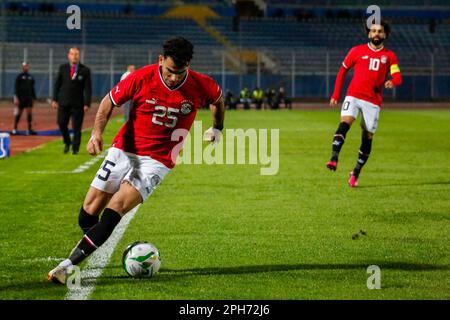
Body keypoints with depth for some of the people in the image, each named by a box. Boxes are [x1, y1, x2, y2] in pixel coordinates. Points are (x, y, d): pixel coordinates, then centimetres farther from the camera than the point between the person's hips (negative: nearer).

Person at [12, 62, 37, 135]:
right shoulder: (19, 76, -4)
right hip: (21, 98, -4)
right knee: (18, 113, 2)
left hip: (29, 97, 5)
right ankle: (15, 129, 13)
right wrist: (16, 98, -14)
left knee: (29, 113, -4)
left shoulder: (30, 77, 12)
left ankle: (30, 129, -4)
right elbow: (16, 87, -7)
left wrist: (34, 97, 15)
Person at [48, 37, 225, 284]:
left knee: (116, 207, -21)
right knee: (89, 211, -3)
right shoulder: (141, 78, -13)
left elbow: (218, 99, 15)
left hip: (157, 160, -2)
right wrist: (97, 131, -14)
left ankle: (70, 264, -23)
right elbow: (109, 101, -1)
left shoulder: (201, 86, -10)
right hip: (124, 149, 2)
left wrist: (217, 128, 22)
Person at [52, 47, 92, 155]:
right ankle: (67, 142, 22)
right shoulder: (63, 68, 6)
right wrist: (55, 99, 2)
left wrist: (87, 104, -10)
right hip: (64, 102, 2)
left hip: (78, 103, -2)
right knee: (61, 123, -2)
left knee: (76, 127, 0)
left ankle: (75, 148, 13)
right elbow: (57, 84, 9)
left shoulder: (85, 70, -1)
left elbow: (88, 88, -3)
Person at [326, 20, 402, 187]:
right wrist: (335, 95, 9)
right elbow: (342, 71, 14)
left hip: (373, 101, 1)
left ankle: (356, 173, 16)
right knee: (344, 123, -26)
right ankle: (334, 159, -39)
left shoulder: (389, 56, 8)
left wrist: (392, 82, -27)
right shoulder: (357, 51, 7)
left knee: (368, 137, 2)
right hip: (353, 96, -1)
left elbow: (397, 77, -2)